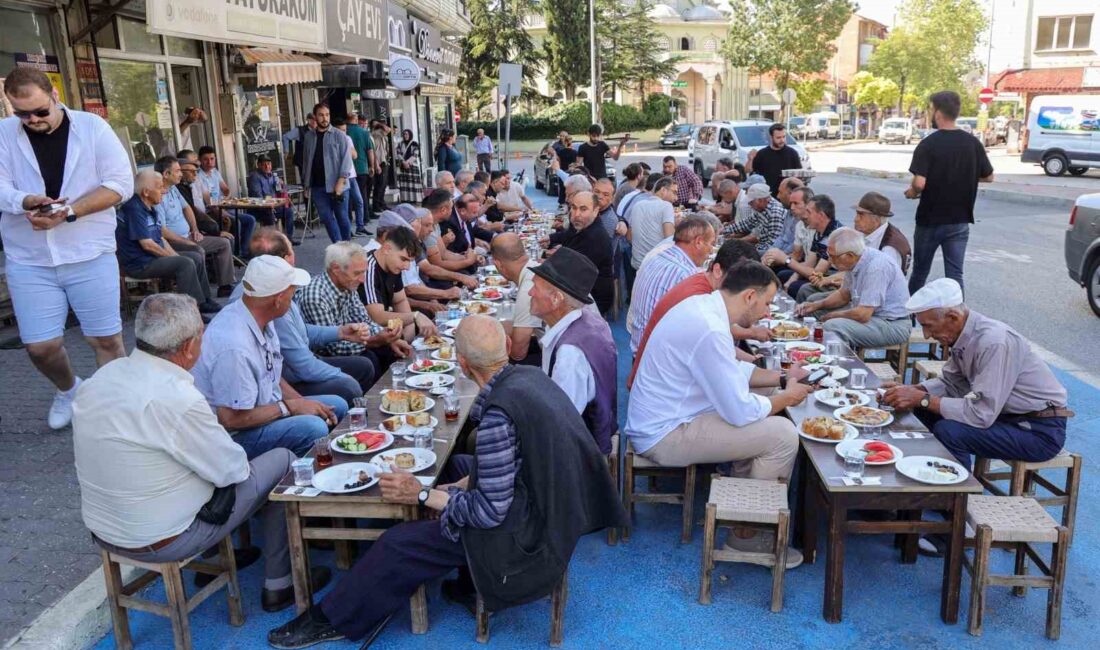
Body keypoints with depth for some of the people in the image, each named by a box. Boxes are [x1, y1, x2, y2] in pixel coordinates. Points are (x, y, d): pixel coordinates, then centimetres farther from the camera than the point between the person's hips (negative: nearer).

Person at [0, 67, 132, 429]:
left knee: (106, 339, 2)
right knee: (40, 346, 5)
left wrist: (69, 212, -18)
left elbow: (120, 184, -7)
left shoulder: (92, 127, -2)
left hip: (90, 255, -2)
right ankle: (68, 390, 35)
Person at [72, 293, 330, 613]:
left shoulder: (102, 376, -5)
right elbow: (232, 469, -18)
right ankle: (279, 584, 15)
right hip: (159, 542, -8)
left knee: (210, 453, 25)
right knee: (281, 461, 2)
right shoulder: (176, 399, -29)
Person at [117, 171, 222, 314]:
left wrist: (175, 255, 2)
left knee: (197, 257, 5)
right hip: (139, 264, -10)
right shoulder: (134, 209, -18)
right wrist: (174, 258, -12)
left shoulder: (150, 208, 15)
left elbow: (161, 238, 17)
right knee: (185, 264, -25)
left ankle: (203, 300, 7)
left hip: (154, 257, 10)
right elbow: (147, 244, -21)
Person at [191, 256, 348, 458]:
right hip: (233, 434, -10)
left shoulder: (263, 320, -1)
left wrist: (304, 403, -1)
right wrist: (290, 407, -17)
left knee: (337, 405, 6)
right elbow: (231, 419, -26)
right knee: (313, 428, -29)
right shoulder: (234, 346, -30)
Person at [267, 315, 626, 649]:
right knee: (455, 465, 24)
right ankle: (469, 585, 27)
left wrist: (421, 495, -13)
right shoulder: (529, 375, -3)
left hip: (528, 531, -9)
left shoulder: (497, 415, -29)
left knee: (401, 544, -2)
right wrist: (462, 484, 3)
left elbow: (490, 511, -22)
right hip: (552, 504, 9)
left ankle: (333, 619, 21)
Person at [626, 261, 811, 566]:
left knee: (765, 420, 20)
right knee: (783, 434, -11)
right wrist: (787, 397, -6)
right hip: (663, 436, -11)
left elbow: (733, 370, 20)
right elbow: (739, 411, -23)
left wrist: (782, 378, 11)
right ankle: (748, 536, 3)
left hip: (656, 422, 11)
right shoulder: (710, 330, -27)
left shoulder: (703, 305, 5)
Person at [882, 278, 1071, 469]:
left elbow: (981, 414, -29)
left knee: (948, 431, -26)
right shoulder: (962, 334, -2)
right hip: (1009, 416, 9)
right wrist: (912, 391, -5)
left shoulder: (993, 342, -27)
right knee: (925, 411, 4)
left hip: (1041, 431, -8)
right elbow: (950, 383, 12)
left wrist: (923, 399, -23)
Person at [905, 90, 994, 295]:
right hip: (960, 220, 3)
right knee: (955, 274, 6)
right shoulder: (973, 143, 0)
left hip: (930, 220, -3)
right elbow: (988, 177, 8)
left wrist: (911, 192, -3)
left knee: (920, 272, 12)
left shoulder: (928, 144, -14)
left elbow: (920, 183, -24)